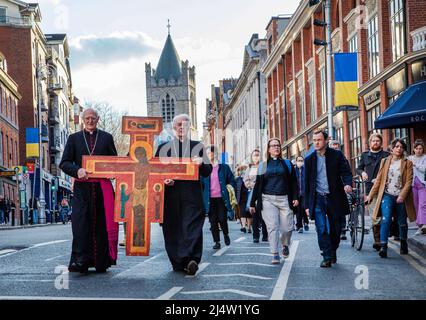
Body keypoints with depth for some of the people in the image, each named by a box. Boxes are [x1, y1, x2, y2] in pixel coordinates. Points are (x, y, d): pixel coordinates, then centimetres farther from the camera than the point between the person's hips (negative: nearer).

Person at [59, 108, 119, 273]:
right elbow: (64, 163, 5)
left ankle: (101, 262, 6)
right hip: (82, 187, -1)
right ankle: (80, 261, -15)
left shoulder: (106, 137, 14)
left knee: (101, 223, 0)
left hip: (102, 187, 1)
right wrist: (77, 170, -15)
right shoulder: (74, 138, 12)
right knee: (80, 222, -12)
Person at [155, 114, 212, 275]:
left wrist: (201, 163, -13)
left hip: (192, 195, -1)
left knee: (192, 227, -14)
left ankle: (191, 259, -26)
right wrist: (163, 179, -6)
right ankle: (178, 262, 5)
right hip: (171, 194, 1)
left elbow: (207, 172, 9)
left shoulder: (197, 147, 14)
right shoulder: (163, 148, 15)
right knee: (172, 228, -1)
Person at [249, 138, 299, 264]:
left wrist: (295, 197, -3)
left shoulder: (287, 164, 11)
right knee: (272, 227, -9)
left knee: (287, 228, -2)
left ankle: (285, 245, 29)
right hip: (268, 199, 0)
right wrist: (252, 203, 10)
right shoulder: (263, 165, 11)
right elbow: (258, 184, 12)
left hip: (284, 199, 0)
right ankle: (275, 255, -6)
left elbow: (293, 182, 10)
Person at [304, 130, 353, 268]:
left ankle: (333, 252, 27)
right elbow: (307, 183, 9)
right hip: (318, 199, 0)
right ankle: (327, 257, -8)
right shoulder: (309, 159, 6)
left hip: (334, 198, 0)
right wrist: (307, 205, 6)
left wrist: (348, 183, -22)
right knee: (321, 229, -11)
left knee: (336, 229, 7)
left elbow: (346, 171, 1)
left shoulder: (337, 155, 2)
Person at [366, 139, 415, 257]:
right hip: (387, 195, 0)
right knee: (386, 219, -18)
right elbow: (378, 180, 10)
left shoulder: (407, 163, 3)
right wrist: (370, 195, 5)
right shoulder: (385, 161, 9)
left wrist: (402, 195, -19)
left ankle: (403, 245, 33)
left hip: (401, 197, 0)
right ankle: (383, 247, -23)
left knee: (402, 222, 11)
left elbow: (409, 181, -5)